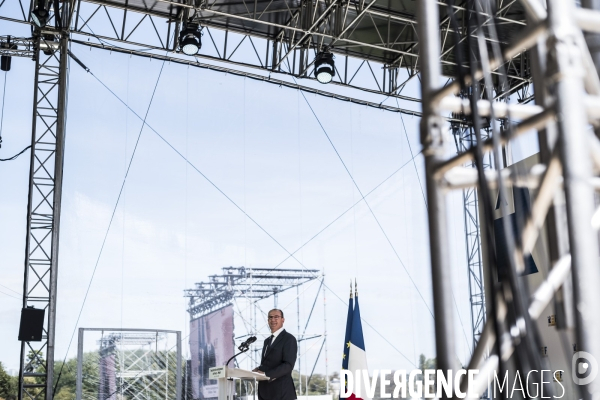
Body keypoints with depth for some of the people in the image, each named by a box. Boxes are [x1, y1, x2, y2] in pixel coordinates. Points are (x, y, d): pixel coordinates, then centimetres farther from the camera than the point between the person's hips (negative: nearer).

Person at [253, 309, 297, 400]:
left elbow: (288, 365, -16)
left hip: (281, 392, -8)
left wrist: (266, 374, -23)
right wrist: (259, 369, 1)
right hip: (265, 392, 8)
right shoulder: (267, 340, 21)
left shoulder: (289, 338, -6)